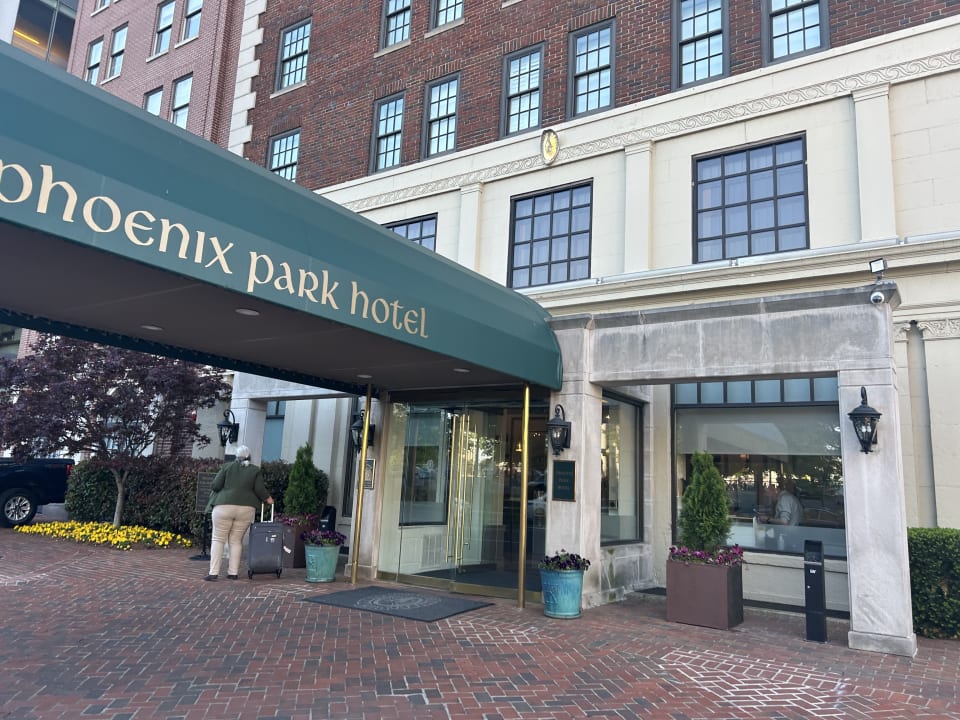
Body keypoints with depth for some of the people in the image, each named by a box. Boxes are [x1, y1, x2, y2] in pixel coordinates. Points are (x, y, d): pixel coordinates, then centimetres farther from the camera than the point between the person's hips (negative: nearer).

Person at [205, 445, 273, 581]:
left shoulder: (227, 466, 4)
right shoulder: (255, 470, 6)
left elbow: (215, 486, -1)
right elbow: (260, 490, 0)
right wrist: (268, 498, 17)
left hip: (224, 507, -2)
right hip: (246, 509, 2)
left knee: (218, 539, 5)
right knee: (236, 540, 11)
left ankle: (214, 572, -2)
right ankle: (233, 572, 10)